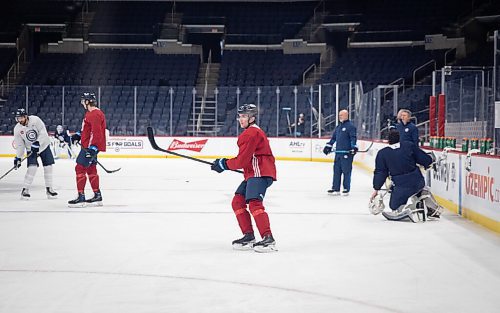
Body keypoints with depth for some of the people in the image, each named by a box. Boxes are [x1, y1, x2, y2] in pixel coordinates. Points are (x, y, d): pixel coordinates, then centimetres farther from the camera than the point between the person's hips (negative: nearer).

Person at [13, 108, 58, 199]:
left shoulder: (35, 120, -20)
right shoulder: (17, 129, -11)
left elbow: (43, 133, -22)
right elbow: (20, 145, -4)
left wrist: (37, 143, -31)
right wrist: (18, 157, -9)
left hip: (43, 145, 0)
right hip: (31, 149, 0)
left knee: (48, 166, -1)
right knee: (32, 167, -17)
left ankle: (49, 189, 11)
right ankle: (25, 190, -11)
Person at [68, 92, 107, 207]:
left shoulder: (95, 115, -18)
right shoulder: (90, 113, 16)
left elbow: (96, 132, -25)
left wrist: (92, 147, -28)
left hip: (91, 146, -11)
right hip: (88, 146, 11)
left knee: (80, 168, -10)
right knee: (91, 169, 15)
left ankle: (81, 197, -9)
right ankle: (97, 196, 20)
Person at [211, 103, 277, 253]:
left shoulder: (252, 133, -12)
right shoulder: (250, 132, 23)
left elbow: (242, 160, -15)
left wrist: (224, 164, -1)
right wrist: (225, 163, 18)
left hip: (260, 173, -11)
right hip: (252, 173, 11)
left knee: (254, 203, -23)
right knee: (237, 202, 9)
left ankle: (268, 239, -30)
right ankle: (249, 236, 10)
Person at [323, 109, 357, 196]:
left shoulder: (350, 126, -6)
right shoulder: (338, 127, 19)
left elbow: (353, 138, -13)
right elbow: (333, 137, 24)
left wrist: (354, 148, -23)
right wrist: (328, 146, 20)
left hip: (347, 153, -8)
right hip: (338, 152, 8)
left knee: (346, 171, -3)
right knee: (336, 170, 8)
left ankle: (346, 189, 3)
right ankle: (335, 188, 13)